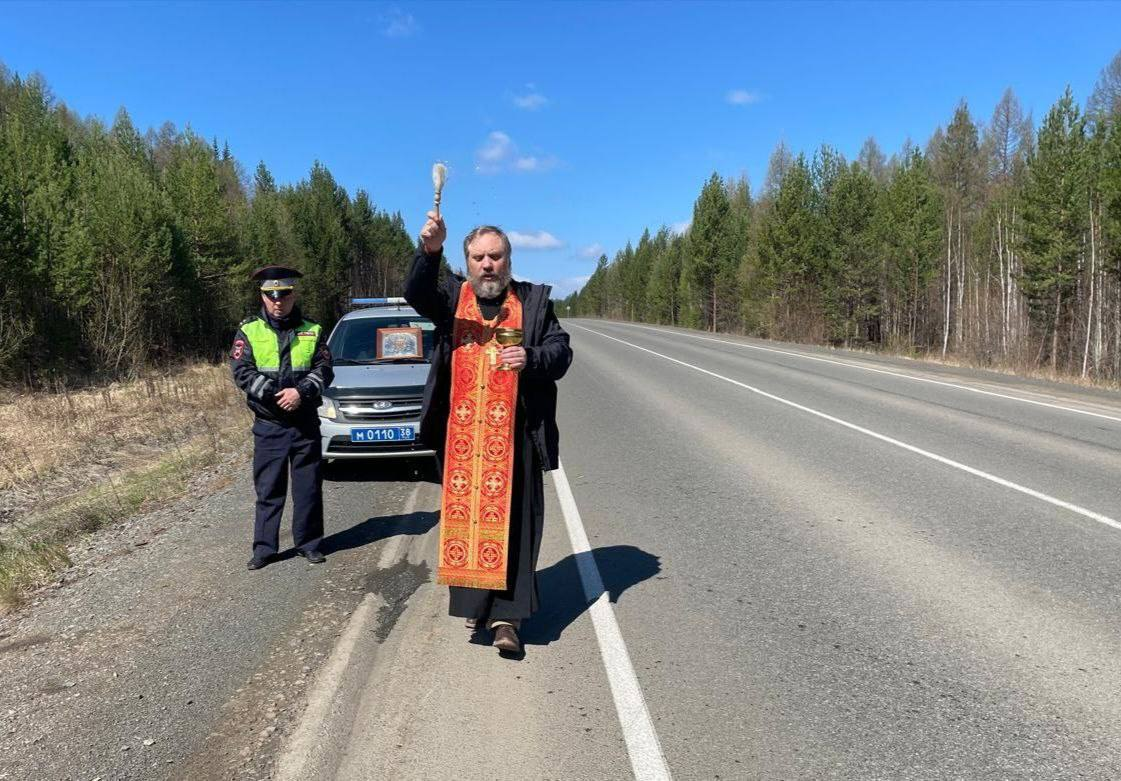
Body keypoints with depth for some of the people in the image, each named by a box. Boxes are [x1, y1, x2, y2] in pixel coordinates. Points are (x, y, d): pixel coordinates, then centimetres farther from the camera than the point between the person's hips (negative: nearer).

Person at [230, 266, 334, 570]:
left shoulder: (313, 330, 5)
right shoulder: (249, 331, 1)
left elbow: (324, 370, -1)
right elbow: (242, 371, -7)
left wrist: (301, 392, -18)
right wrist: (274, 394, -18)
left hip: (305, 422, 1)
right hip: (268, 424, -1)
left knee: (309, 486, 7)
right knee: (268, 488, 5)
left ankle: (308, 543, 18)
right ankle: (264, 547, 14)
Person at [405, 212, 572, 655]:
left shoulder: (534, 301, 8)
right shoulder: (451, 295, 8)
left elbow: (561, 351, 5)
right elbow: (416, 294, -12)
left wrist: (531, 358, -17)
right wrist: (429, 252, -31)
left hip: (514, 431, -1)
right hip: (459, 431, 1)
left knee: (511, 519, -2)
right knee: (463, 515, 8)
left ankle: (507, 617, 3)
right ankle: (472, 602, 23)